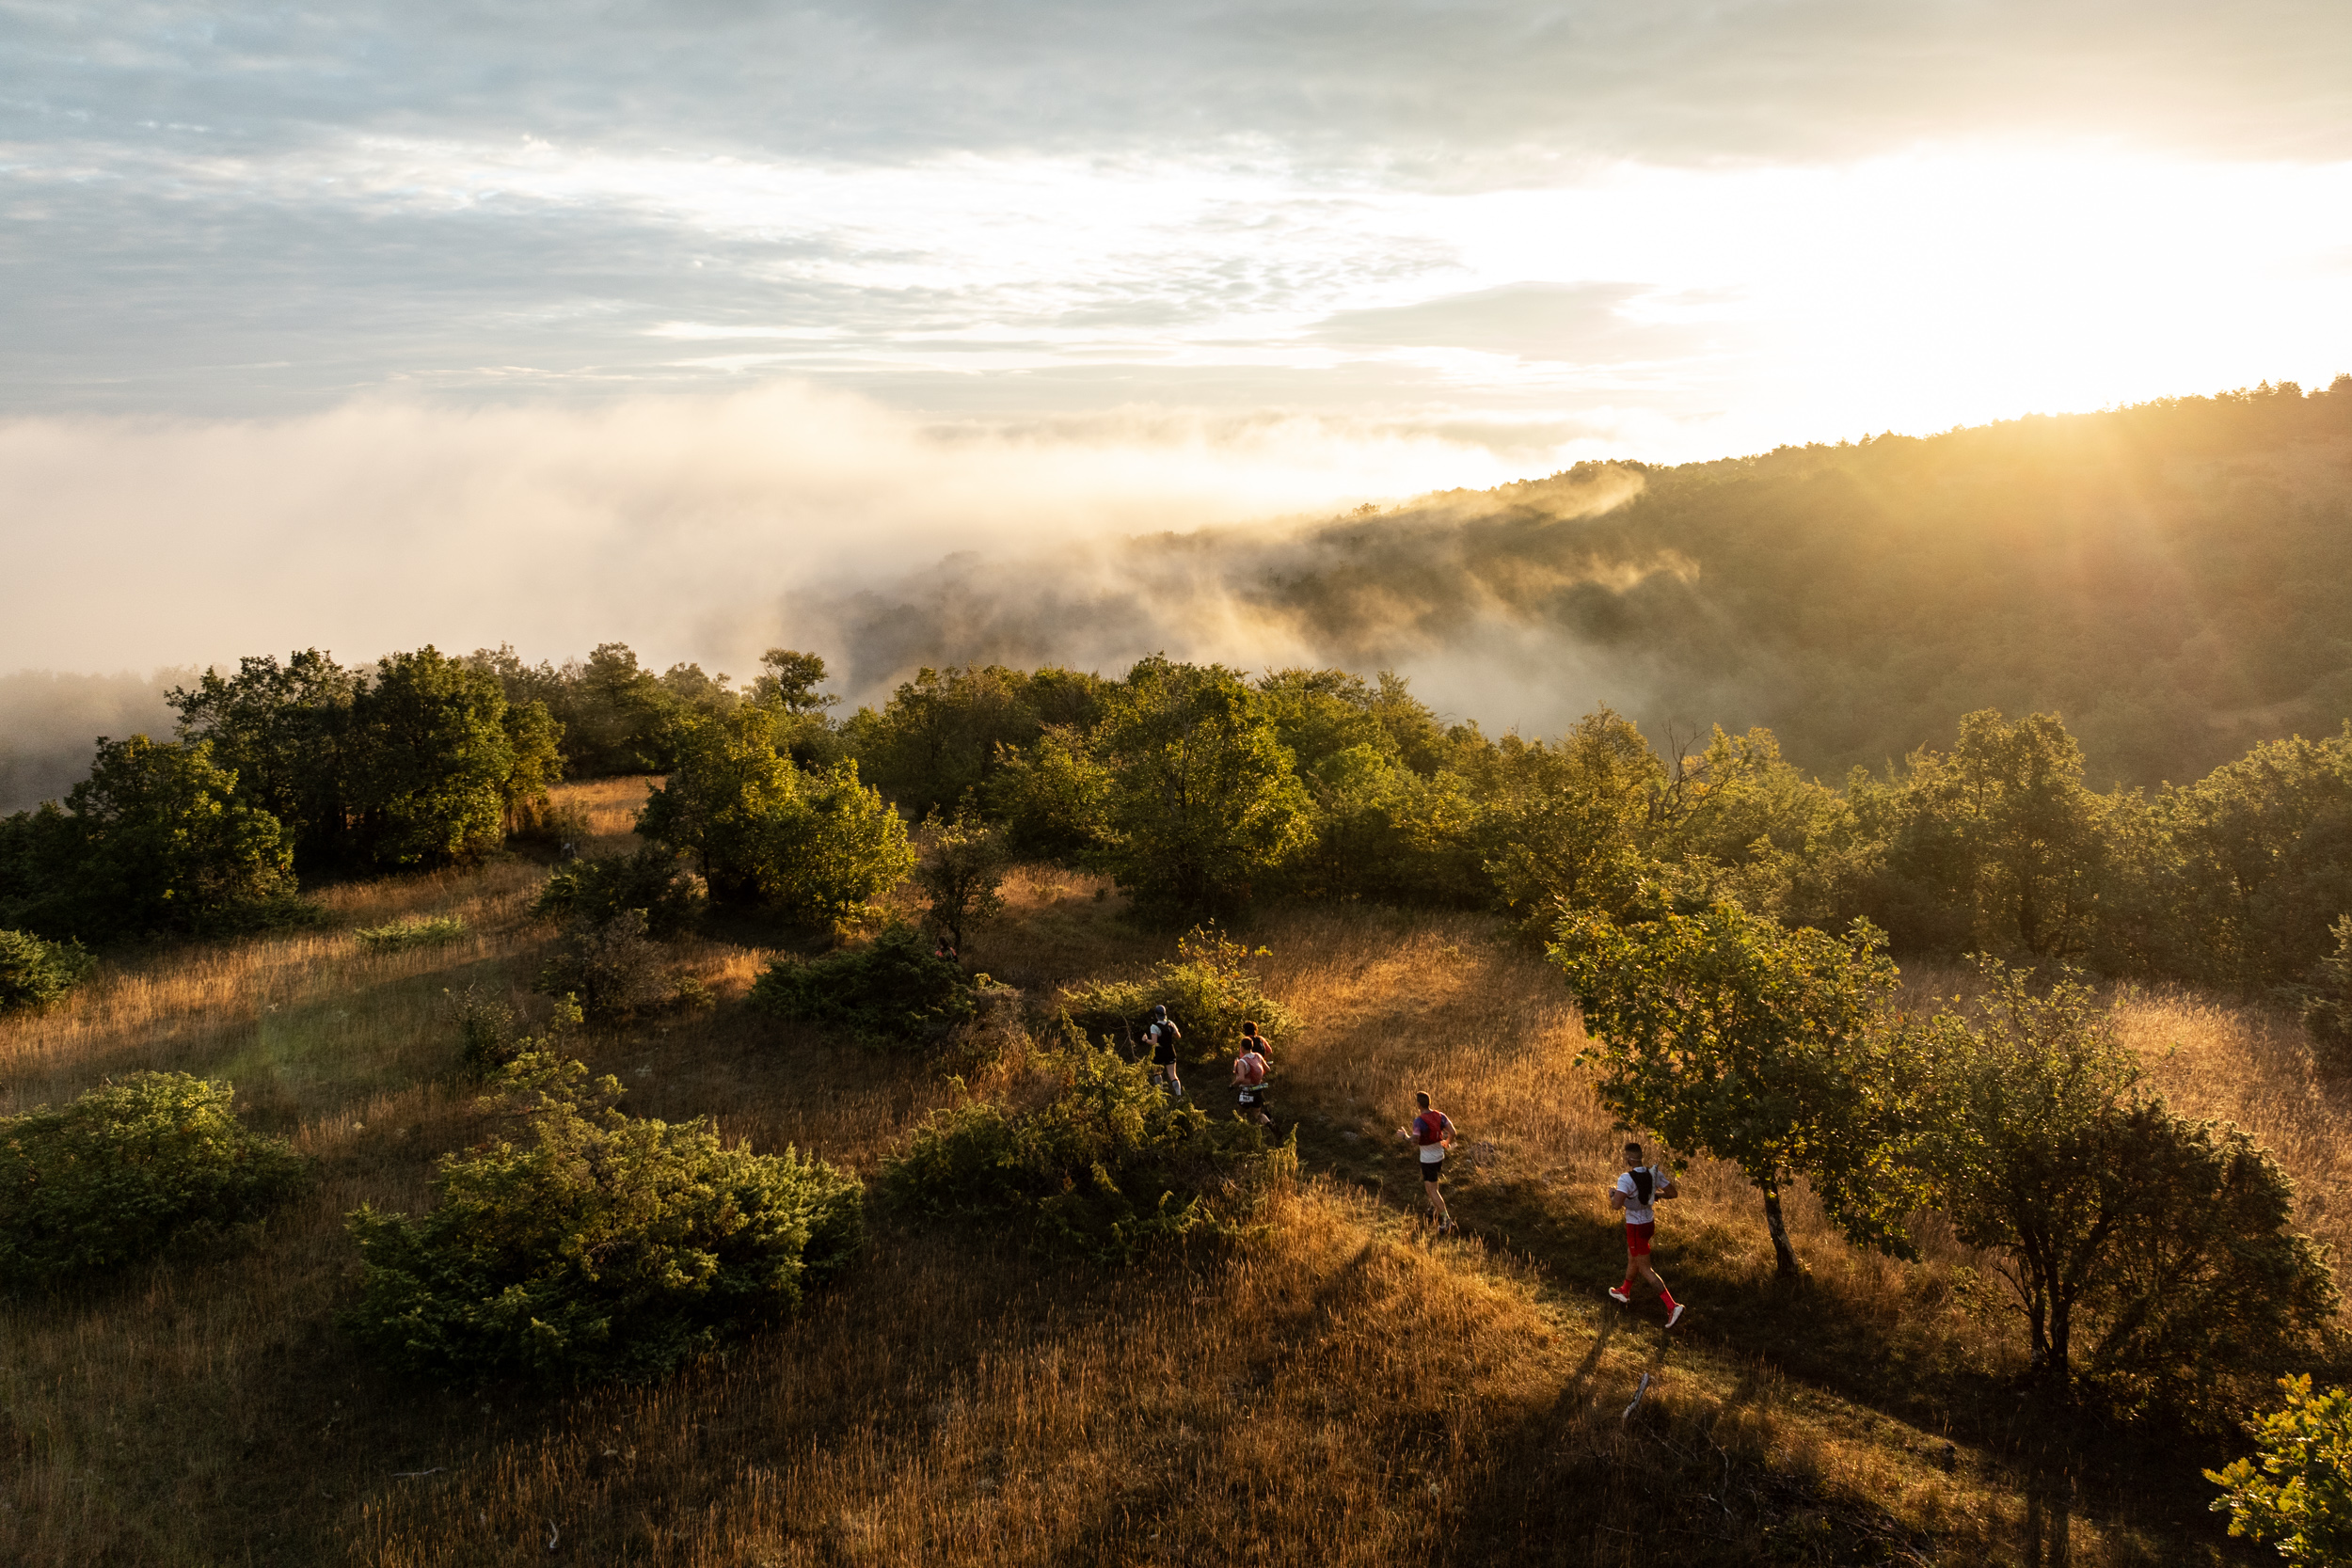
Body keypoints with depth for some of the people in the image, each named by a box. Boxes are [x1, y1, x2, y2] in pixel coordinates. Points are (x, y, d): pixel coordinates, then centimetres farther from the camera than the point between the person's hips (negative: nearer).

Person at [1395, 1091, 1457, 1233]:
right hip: (1440, 1156, 7)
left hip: (1428, 1160, -7)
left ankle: (1446, 1219, -8)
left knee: (1432, 1190, -3)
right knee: (1431, 1183, 30)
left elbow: (1414, 1142, -29)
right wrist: (1448, 1142, 12)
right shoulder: (1439, 1115, -6)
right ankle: (1434, 1208, 39)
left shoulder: (1419, 1121, -25)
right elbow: (1452, 1132, -8)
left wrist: (1404, 1136, -9)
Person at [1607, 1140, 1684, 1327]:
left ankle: (1672, 1306, -8)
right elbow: (1673, 1193, -3)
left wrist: (1611, 1193, -13)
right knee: (1632, 1258, 28)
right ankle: (1624, 1293, 50)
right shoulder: (1654, 1173, -7)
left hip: (1636, 1227, -8)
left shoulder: (1626, 1179, -26)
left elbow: (1616, 1205, -34)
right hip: (1649, 1222, 8)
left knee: (1645, 1269, 2)